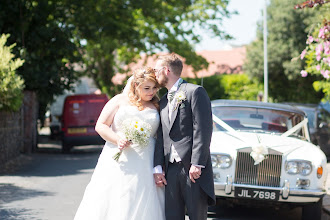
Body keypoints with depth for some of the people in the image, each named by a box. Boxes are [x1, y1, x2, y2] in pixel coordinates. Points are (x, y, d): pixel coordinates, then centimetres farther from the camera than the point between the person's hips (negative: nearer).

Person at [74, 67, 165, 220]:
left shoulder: (157, 107, 13)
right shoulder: (120, 101, 9)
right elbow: (100, 125, 4)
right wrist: (118, 139, -14)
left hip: (144, 166, 1)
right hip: (118, 160, -1)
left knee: (142, 206, -6)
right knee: (111, 204, -6)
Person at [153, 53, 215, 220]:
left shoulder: (195, 92, -2)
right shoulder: (163, 102, 21)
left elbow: (203, 130, -10)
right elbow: (161, 137, 16)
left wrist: (197, 164, -17)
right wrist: (158, 167, 5)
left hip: (194, 169, -6)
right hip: (171, 170, 6)